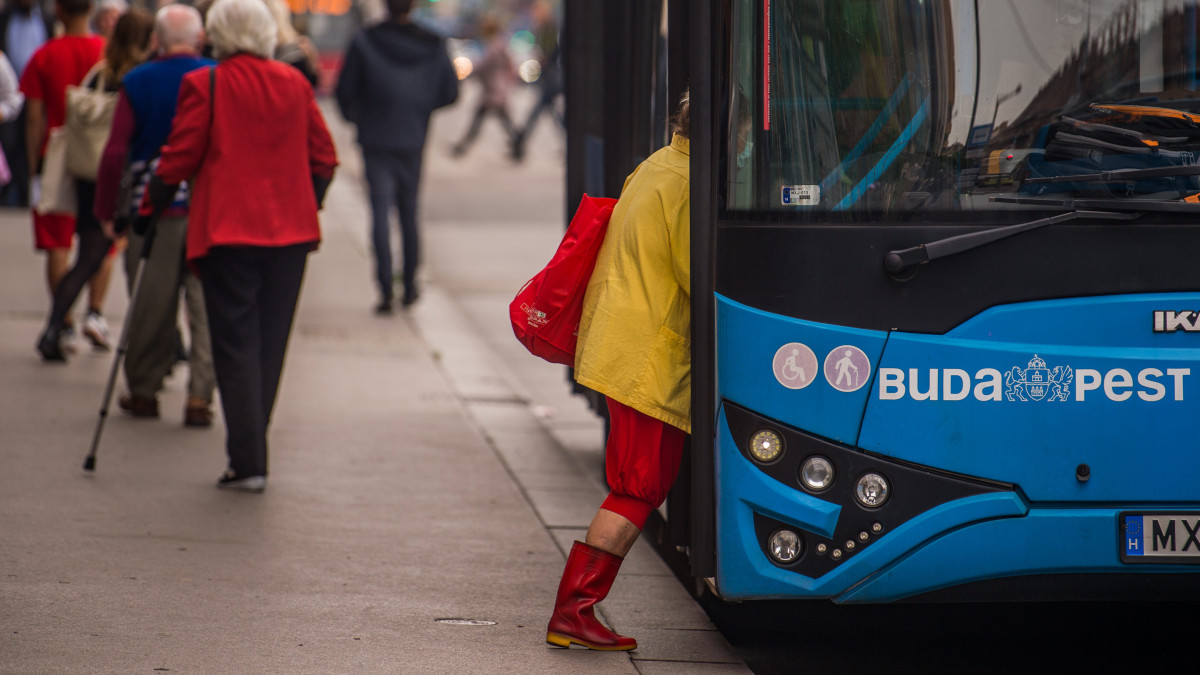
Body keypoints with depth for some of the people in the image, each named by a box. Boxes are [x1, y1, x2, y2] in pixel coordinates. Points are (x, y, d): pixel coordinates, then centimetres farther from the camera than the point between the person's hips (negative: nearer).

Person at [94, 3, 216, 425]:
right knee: (206, 307, 2)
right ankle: (200, 398, -4)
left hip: (154, 212, 0)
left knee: (151, 309, 10)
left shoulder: (137, 83, -1)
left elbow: (116, 152, -5)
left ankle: (144, 392, 18)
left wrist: (104, 211, 3)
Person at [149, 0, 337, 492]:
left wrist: (153, 206, 11)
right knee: (270, 343, 13)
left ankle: (248, 463, -6)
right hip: (291, 230, 4)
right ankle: (250, 446, 17)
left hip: (227, 230, -4)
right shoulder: (295, 84, 6)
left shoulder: (204, 85, -8)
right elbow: (323, 156, 11)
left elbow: (180, 157, -5)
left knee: (235, 345, -1)